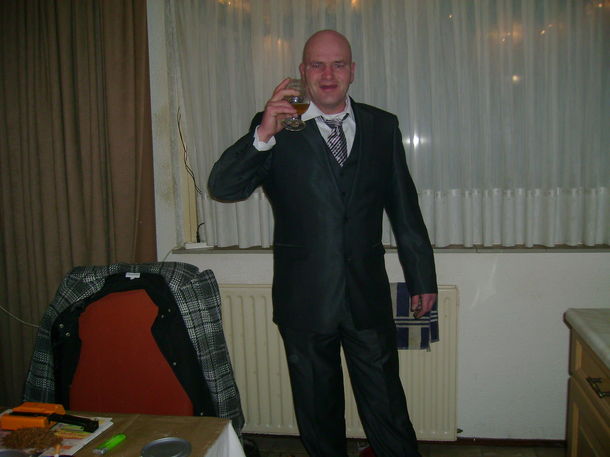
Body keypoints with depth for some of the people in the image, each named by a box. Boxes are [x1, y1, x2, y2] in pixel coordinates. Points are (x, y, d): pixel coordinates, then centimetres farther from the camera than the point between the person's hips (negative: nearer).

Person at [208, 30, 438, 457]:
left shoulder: (382, 126, 6)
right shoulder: (277, 128, -2)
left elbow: (405, 208, 9)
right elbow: (222, 187, -13)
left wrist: (422, 276, 12)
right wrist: (264, 134, -28)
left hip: (368, 295, 1)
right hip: (304, 298, -1)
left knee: (386, 404, 11)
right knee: (318, 407, 17)